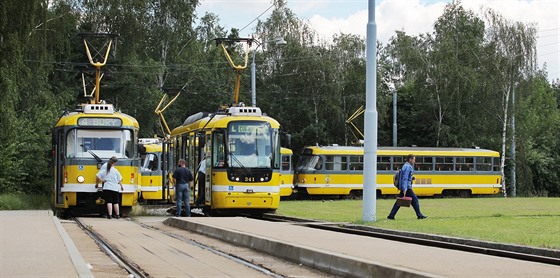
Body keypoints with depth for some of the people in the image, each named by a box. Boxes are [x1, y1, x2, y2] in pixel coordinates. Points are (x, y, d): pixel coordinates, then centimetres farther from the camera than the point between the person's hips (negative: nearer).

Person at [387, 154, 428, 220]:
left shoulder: (407, 166, 19)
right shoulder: (407, 167, -14)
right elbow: (404, 178, -21)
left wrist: (411, 178, 14)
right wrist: (404, 189, -25)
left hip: (404, 187, 10)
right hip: (407, 187, -10)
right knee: (414, 199, -2)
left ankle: (391, 216, 5)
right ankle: (419, 215, 5)